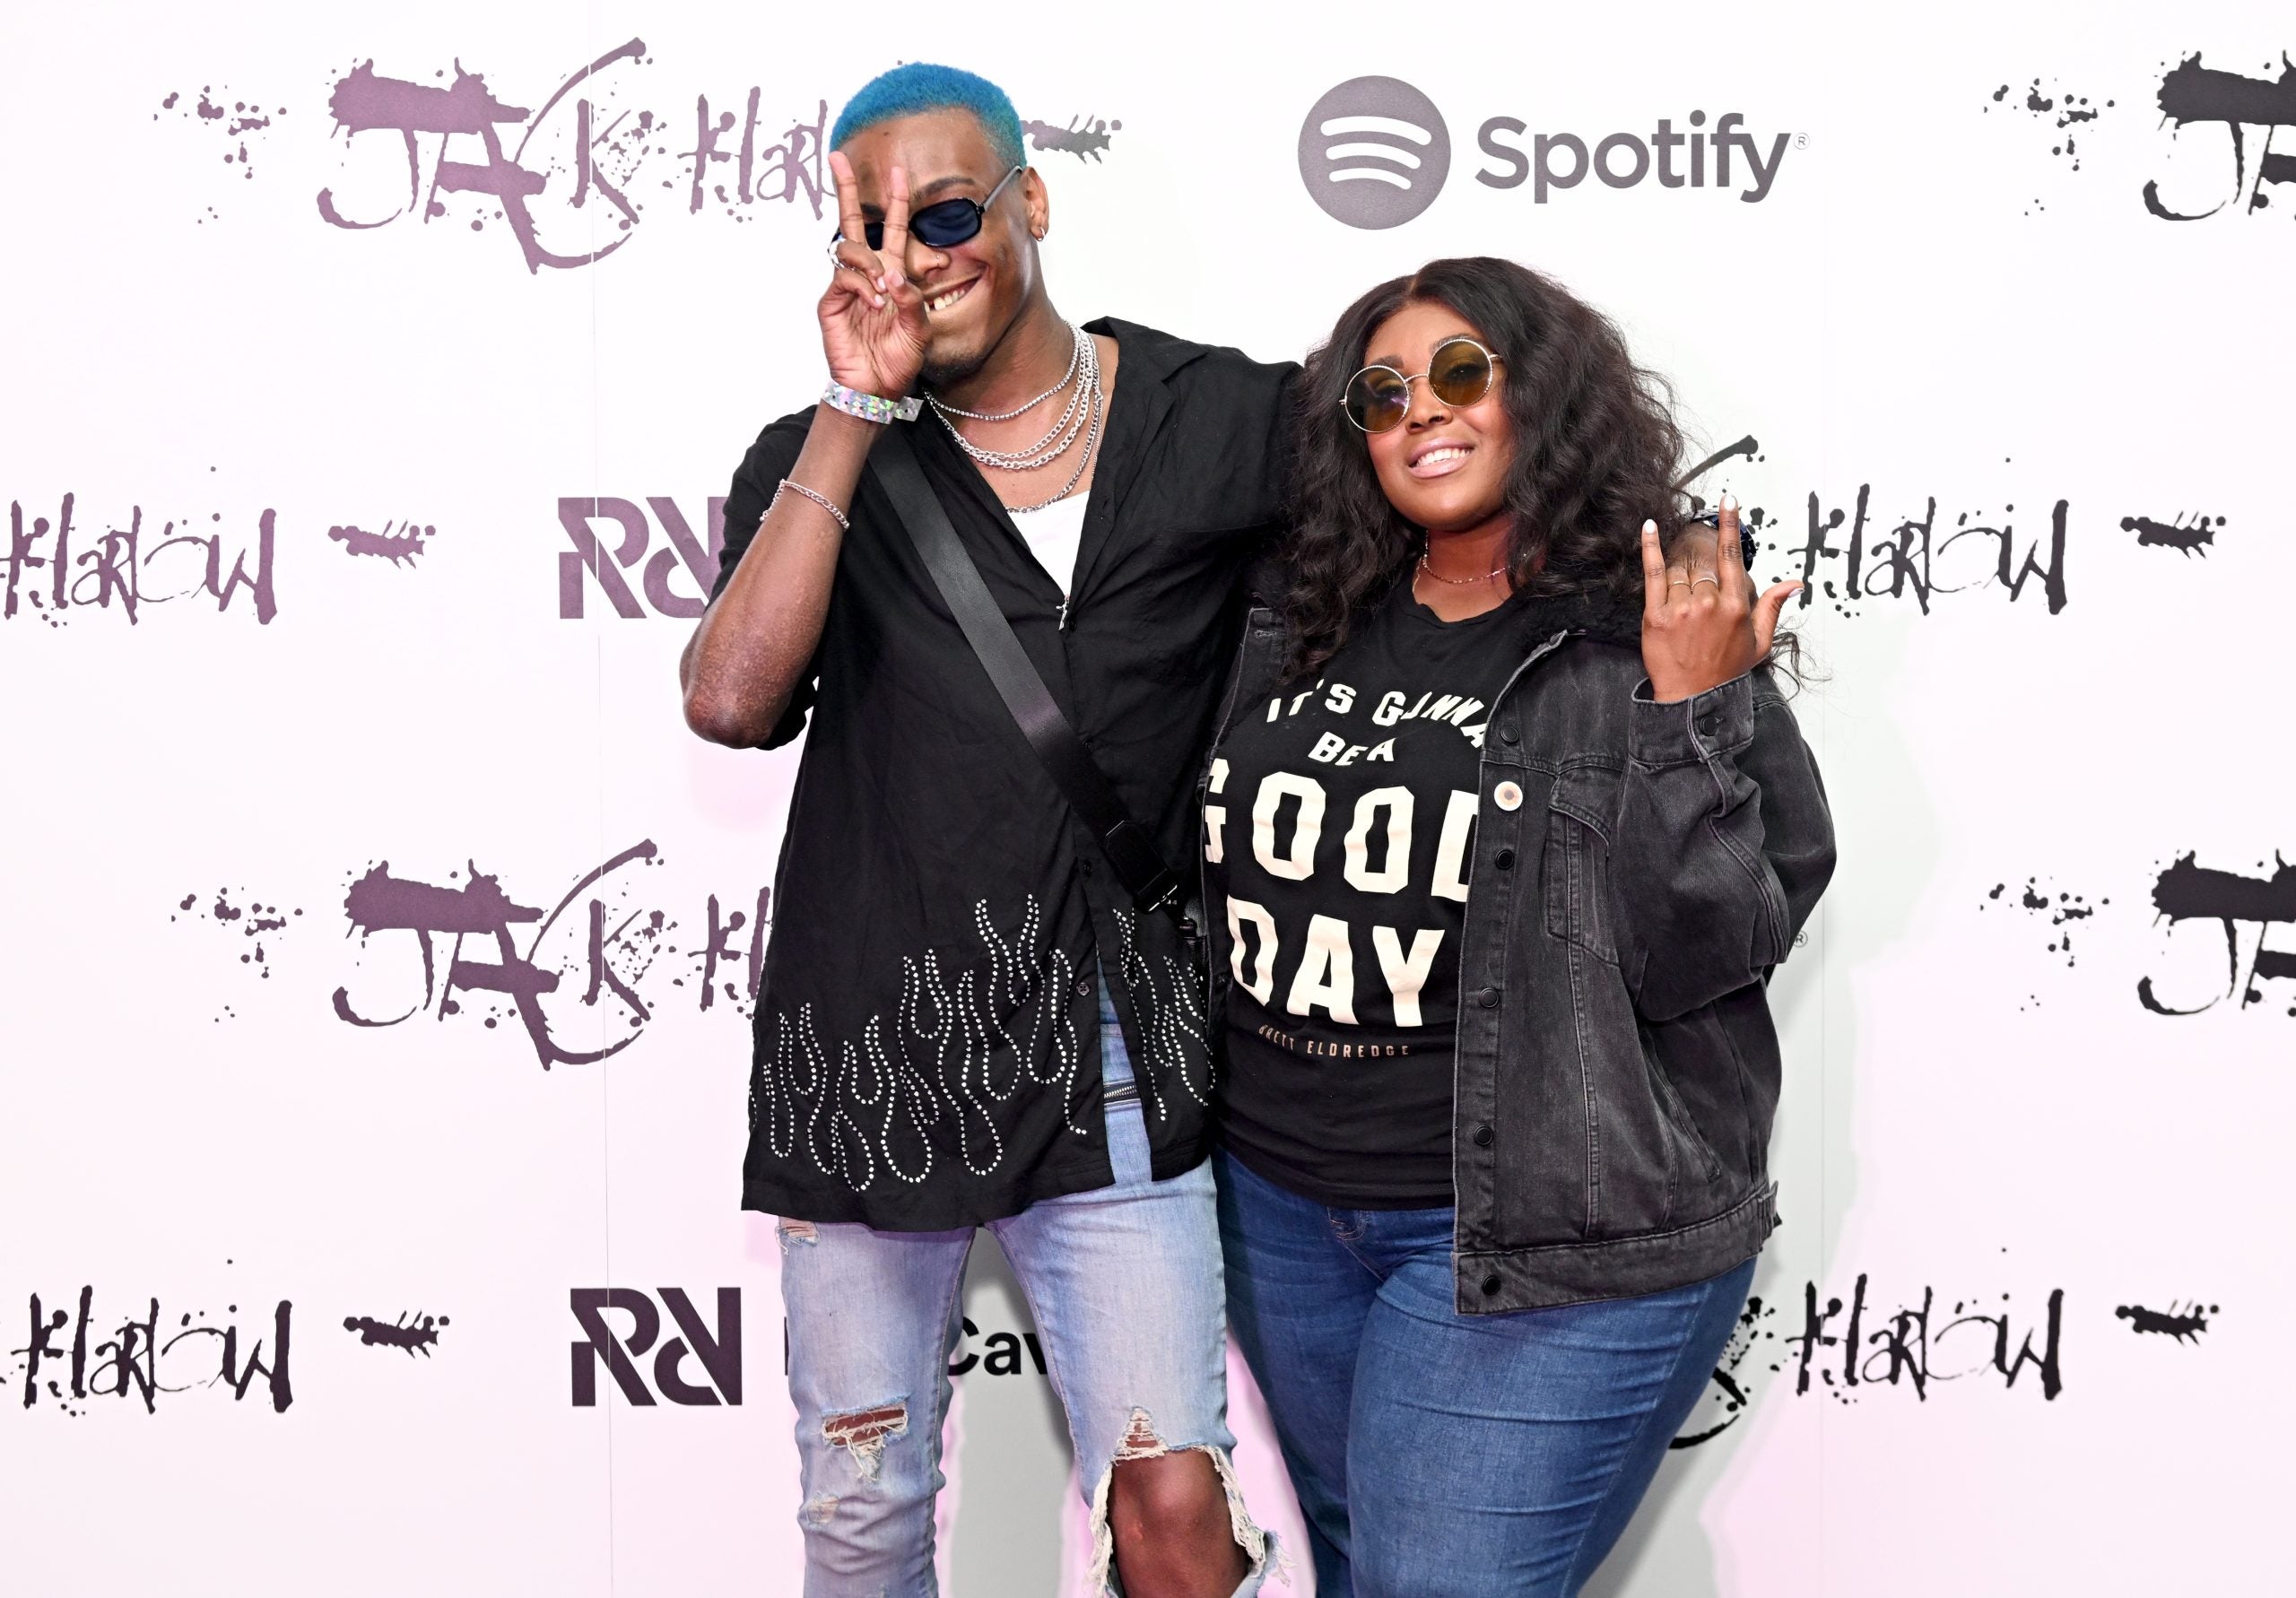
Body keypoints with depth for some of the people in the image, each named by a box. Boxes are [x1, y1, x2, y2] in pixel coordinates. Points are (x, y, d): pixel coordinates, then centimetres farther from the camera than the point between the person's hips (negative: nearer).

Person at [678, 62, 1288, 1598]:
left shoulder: (1227, 421, -1)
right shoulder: (821, 464, 0)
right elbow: (730, 700, -17)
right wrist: (859, 408, -17)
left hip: (1113, 1075, -1)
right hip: (871, 1065, 1)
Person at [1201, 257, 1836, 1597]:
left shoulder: (1654, 644, -8)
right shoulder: (1297, 635, 5)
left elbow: (1697, 957, -16)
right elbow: (1201, 870, 17)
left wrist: (1687, 712, -23)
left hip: (1544, 1238, -6)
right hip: (1279, 1205, 6)